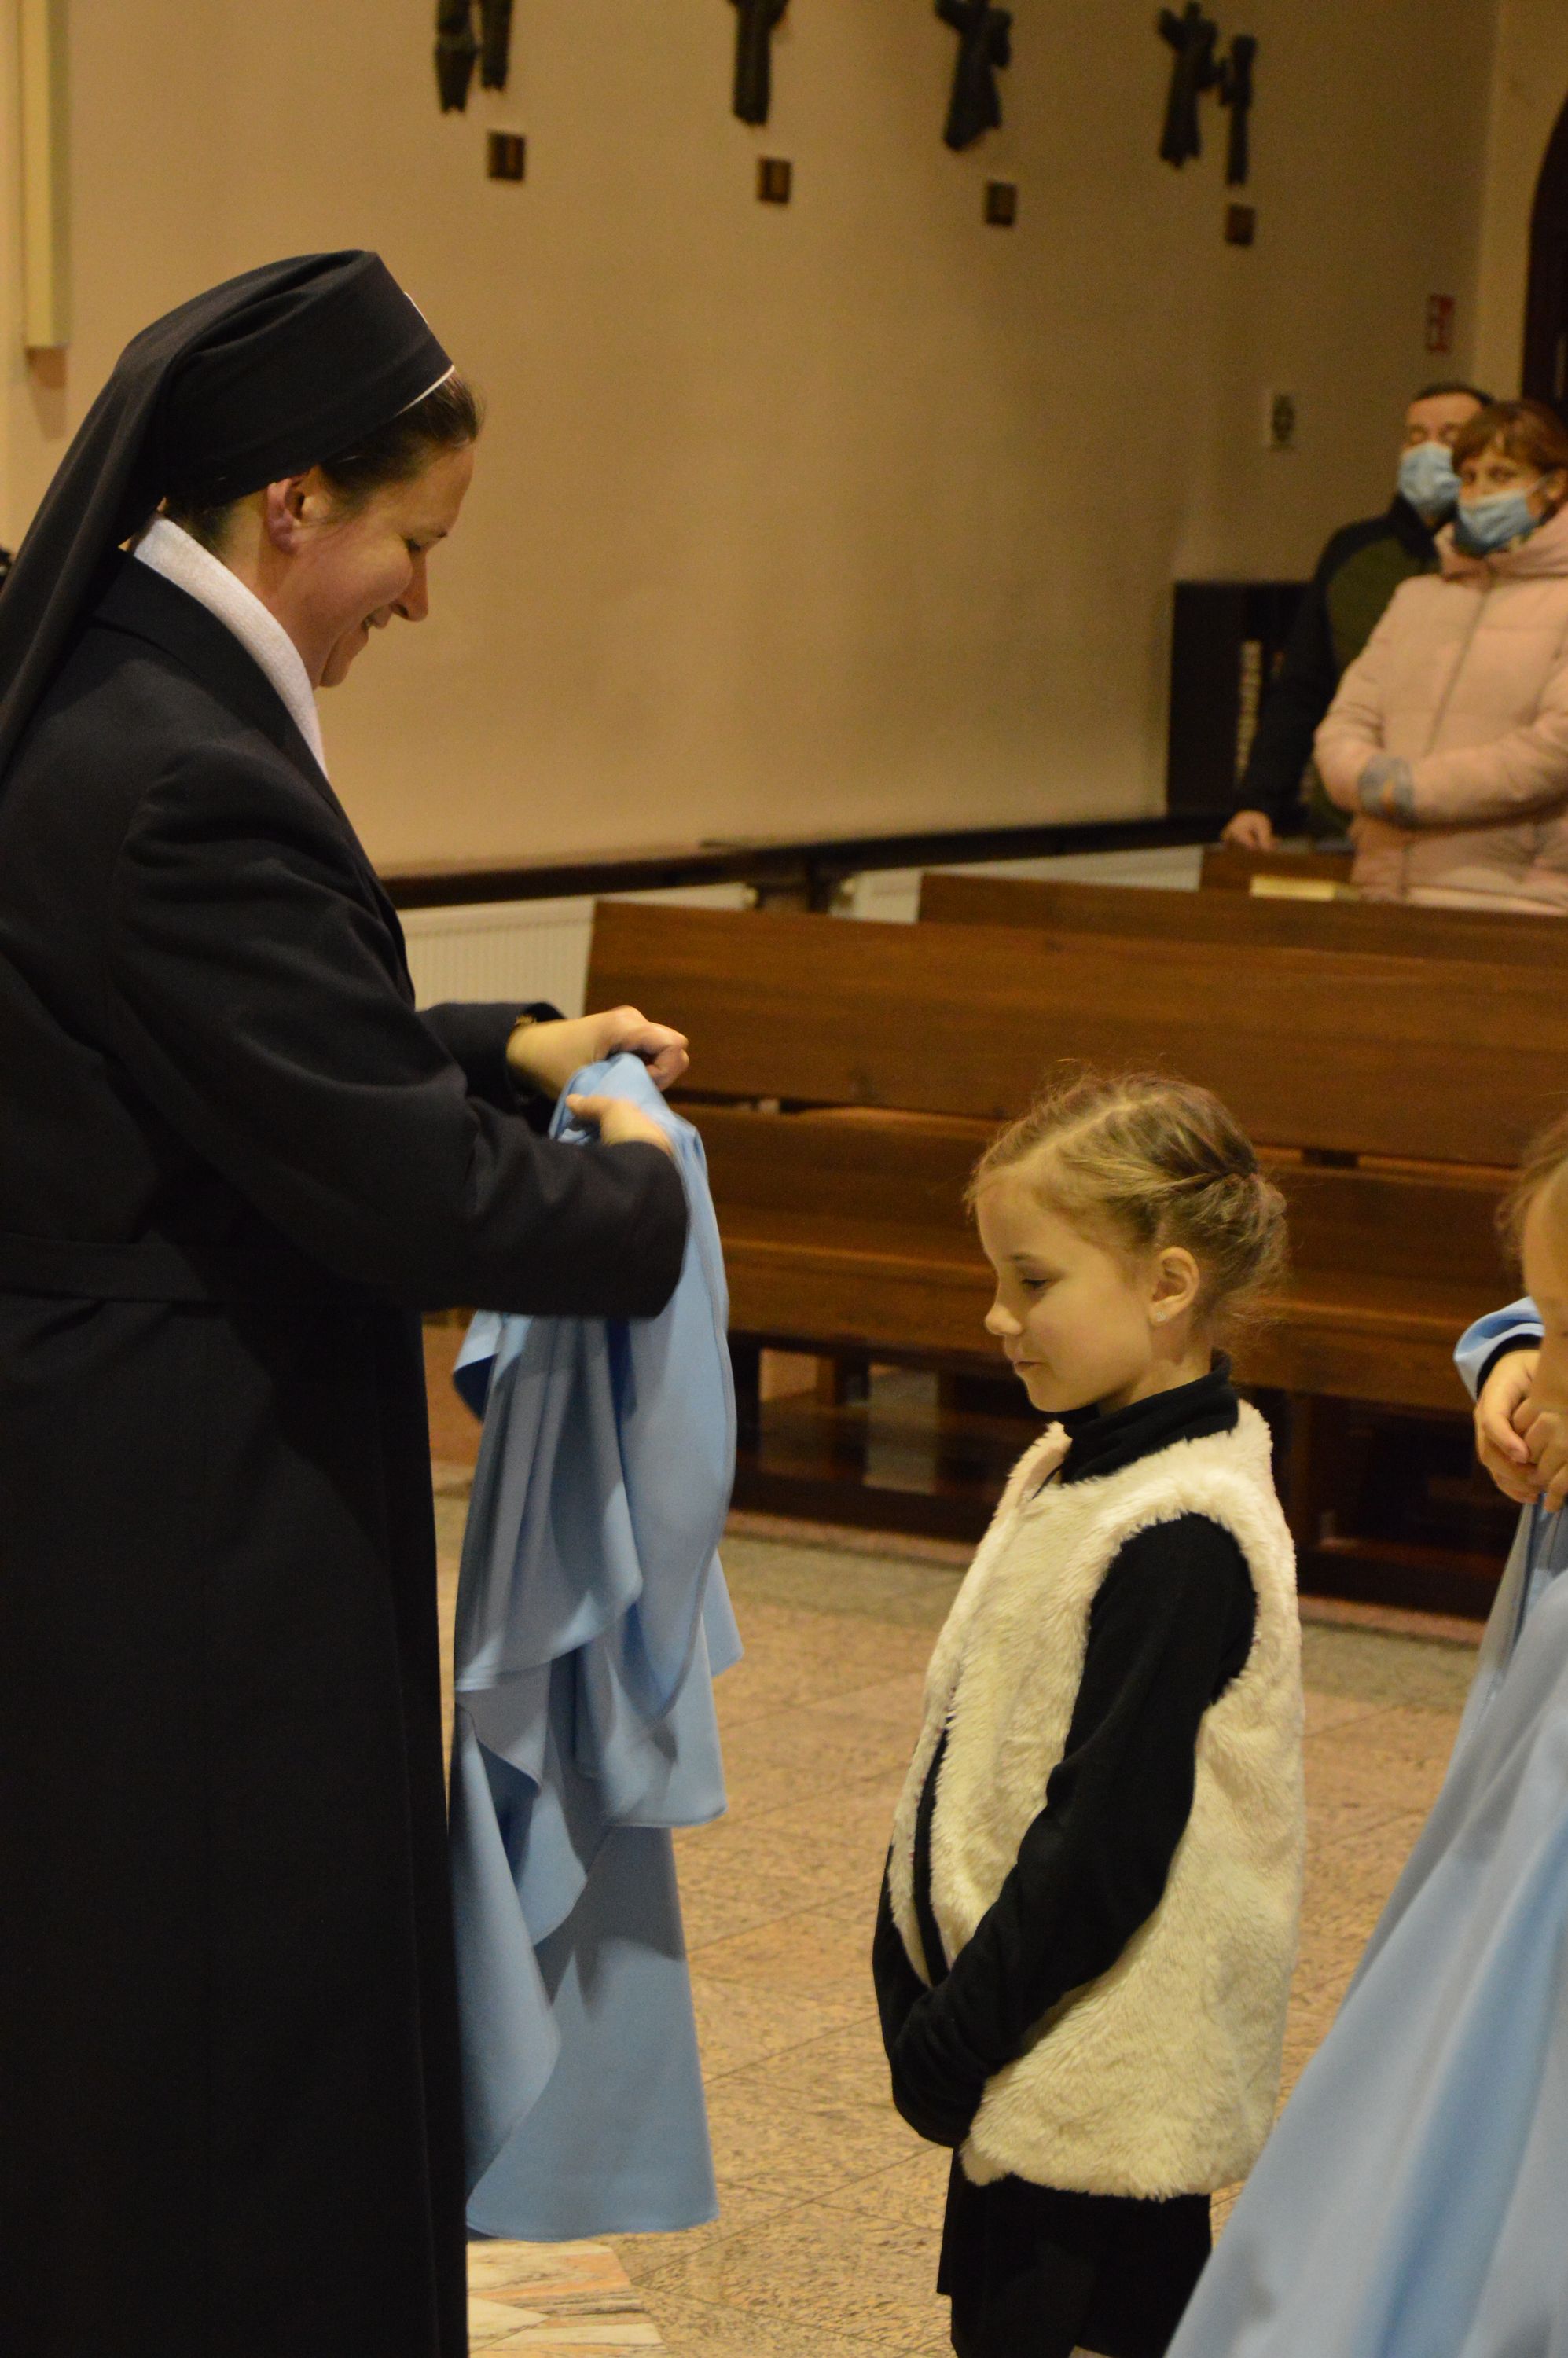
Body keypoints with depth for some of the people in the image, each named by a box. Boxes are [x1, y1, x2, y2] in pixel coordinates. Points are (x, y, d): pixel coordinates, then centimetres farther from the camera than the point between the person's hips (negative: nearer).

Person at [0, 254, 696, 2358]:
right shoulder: (184, 777, -24)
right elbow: (408, 1196, -22)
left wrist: (504, 1055, 14)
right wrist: (631, 1193, -4)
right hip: (195, 1532, -10)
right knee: (242, 2076, 5)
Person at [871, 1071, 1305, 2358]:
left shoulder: (1183, 1540, -21)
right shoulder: (1079, 1467, 8)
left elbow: (1108, 1842, -22)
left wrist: (959, 2033, -16)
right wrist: (920, 1981, 14)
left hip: (1104, 2080, -9)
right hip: (1049, 2054, 9)